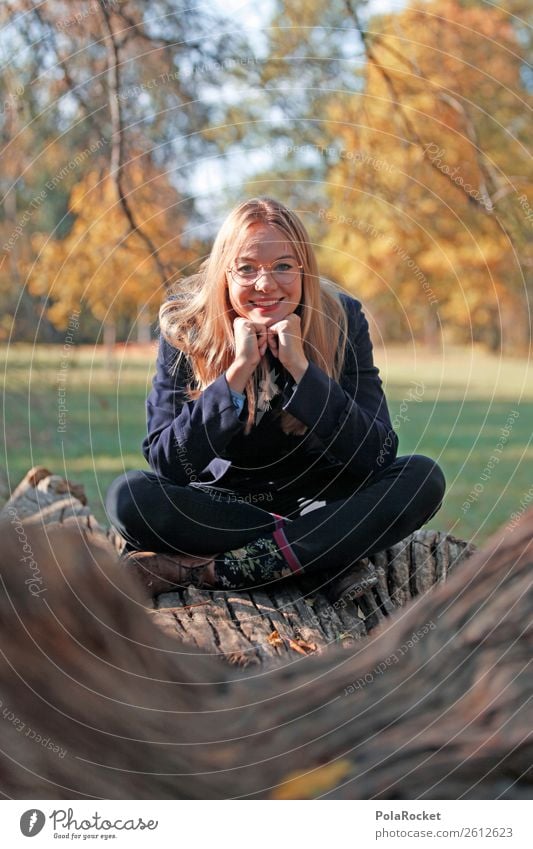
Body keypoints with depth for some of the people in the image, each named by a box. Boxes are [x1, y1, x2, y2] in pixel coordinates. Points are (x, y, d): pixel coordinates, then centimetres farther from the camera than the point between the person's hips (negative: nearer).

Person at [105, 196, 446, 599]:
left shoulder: (342, 319, -12)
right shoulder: (185, 327, -13)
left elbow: (378, 456, -19)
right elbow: (166, 464, -20)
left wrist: (300, 365, -27)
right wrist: (238, 370, -29)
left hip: (321, 502, 1)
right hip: (223, 505, -1)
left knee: (423, 477, -25)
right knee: (129, 495, -29)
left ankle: (205, 571, -27)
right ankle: (332, 559, -25)